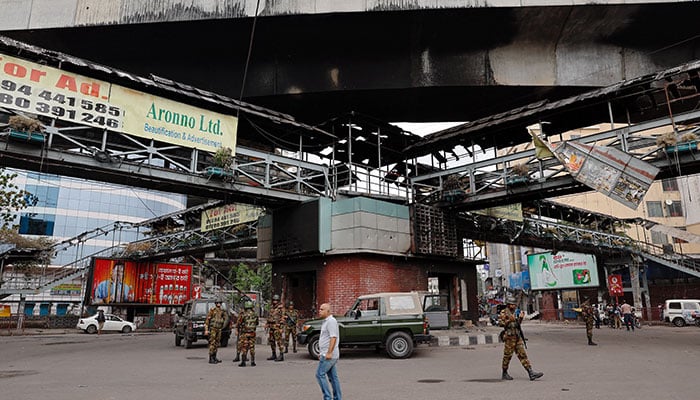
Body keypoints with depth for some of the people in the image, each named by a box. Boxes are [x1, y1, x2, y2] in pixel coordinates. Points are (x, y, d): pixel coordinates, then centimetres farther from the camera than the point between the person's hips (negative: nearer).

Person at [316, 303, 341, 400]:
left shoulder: (331, 321, -15)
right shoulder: (326, 321, 17)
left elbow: (333, 338, -22)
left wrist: (329, 353, -26)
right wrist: (321, 353, 22)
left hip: (329, 355, -10)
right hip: (327, 354, 10)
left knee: (320, 374, -7)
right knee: (333, 377, 11)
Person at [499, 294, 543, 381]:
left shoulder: (516, 312, 13)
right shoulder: (504, 312, -6)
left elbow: (518, 324, 20)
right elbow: (500, 323, -12)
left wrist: (520, 318, 2)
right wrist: (509, 320, -21)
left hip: (518, 336, 6)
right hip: (509, 336, -6)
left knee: (522, 355, 2)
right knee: (507, 355, 2)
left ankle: (531, 373, -1)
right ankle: (504, 374, 15)